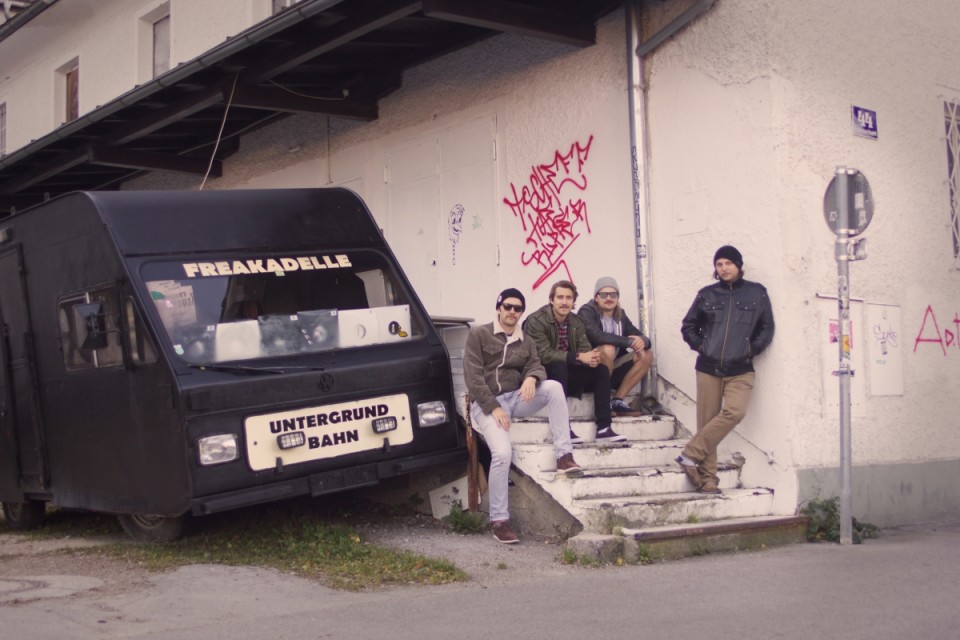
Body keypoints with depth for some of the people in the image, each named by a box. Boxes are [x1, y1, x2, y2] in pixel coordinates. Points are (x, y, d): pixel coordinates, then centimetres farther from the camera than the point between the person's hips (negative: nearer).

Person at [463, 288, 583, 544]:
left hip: (515, 398, 5)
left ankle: (564, 455, -23)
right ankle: (499, 520, -16)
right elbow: (473, 376, -7)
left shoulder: (526, 342, 18)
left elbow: (535, 366, 3)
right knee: (502, 453, -28)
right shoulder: (478, 335, 1)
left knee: (553, 387, -23)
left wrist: (531, 378, -23)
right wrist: (494, 408, -16)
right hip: (486, 403, -4)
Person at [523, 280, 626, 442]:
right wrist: (578, 357, -31)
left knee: (601, 369, -12)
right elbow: (543, 354, -25)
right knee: (559, 366, -35)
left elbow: (585, 348, -3)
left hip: (567, 374, 6)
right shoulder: (536, 320, -15)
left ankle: (603, 428, -16)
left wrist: (592, 357, -29)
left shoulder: (577, 322, 6)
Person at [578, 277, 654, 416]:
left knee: (647, 355, -4)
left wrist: (642, 341, -23)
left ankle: (618, 401, -7)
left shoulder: (620, 315, 7)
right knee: (608, 349, -33)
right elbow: (597, 336, -31)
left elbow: (643, 337, 2)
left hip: (612, 370, 7)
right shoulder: (587, 312, -13)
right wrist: (629, 341, -27)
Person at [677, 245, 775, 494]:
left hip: (740, 370, -1)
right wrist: (700, 345, 3)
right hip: (708, 368, 1)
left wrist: (752, 349, -1)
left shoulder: (756, 293, 5)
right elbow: (688, 326, 17)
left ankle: (691, 455, -13)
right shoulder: (707, 295, 8)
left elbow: (767, 328, 10)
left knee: (735, 411, -23)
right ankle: (707, 479, 4)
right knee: (706, 421, -1)